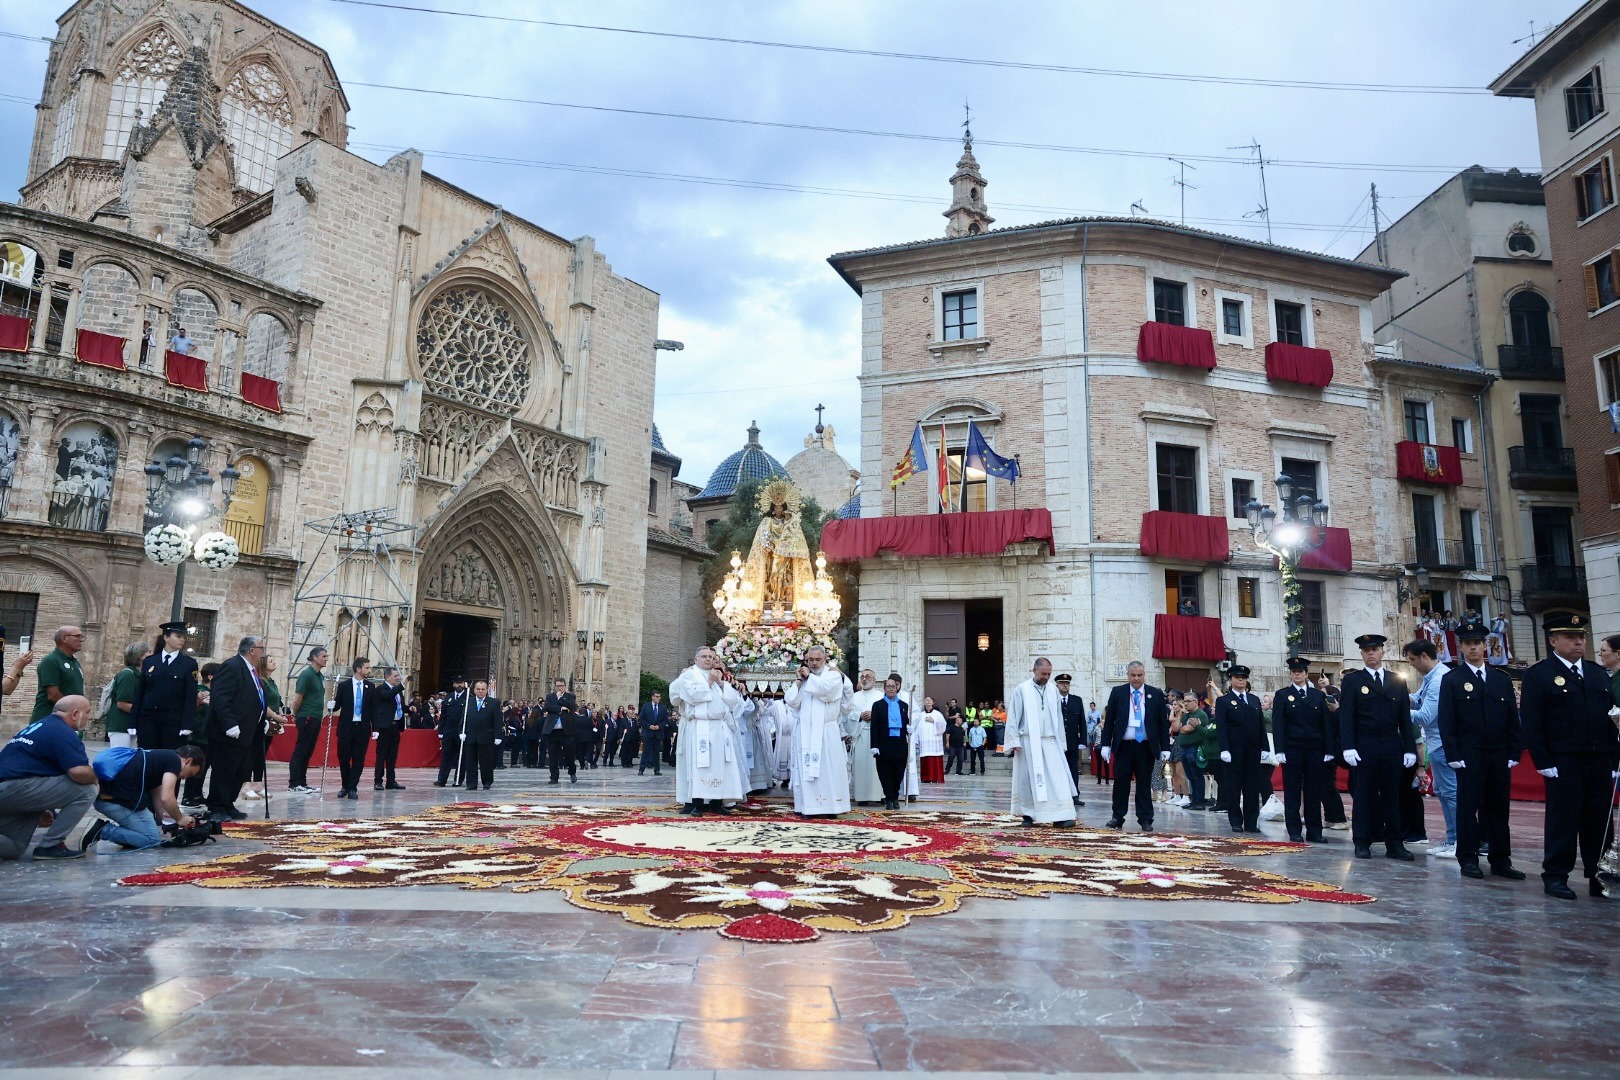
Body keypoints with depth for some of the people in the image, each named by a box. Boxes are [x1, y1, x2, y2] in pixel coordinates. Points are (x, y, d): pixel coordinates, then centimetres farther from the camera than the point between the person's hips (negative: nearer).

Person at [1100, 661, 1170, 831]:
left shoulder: (1156, 694, 3)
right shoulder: (1117, 692, 3)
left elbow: (1163, 723, 5)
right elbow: (1109, 720, 4)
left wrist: (1165, 748, 0)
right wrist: (1106, 745, -2)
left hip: (1146, 747, 0)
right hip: (1123, 746, 0)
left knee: (1144, 785, 5)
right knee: (1121, 783, 4)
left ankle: (1145, 820, 13)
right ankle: (1118, 817, 14)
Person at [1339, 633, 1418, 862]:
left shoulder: (1397, 681, 11)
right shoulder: (1352, 681, 2)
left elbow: (1405, 718, 10)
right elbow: (1346, 717, -4)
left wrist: (1410, 748, 3)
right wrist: (1348, 747, -12)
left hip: (1392, 747, 3)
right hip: (1364, 747, -3)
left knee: (1392, 796, 6)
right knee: (1364, 796, 1)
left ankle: (1394, 844, 11)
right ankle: (1362, 843, 7)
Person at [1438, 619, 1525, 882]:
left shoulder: (1502, 679, 11)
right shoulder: (1451, 680, 0)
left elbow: (1513, 719, 10)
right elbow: (1446, 721, -4)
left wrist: (1514, 752, 2)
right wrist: (1453, 755, -10)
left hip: (1499, 756, 3)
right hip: (1468, 756, -3)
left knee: (1498, 808, 8)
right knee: (1467, 807, 1)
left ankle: (1501, 860, 15)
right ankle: (1468, 859, 8)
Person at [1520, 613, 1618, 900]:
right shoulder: (1538, 675, -3)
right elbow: (1531, 723, -7)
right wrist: (1544, 763, -12)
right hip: (1563, 763, -5)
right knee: (1562, 821, 0)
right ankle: (1555, 877, 8)